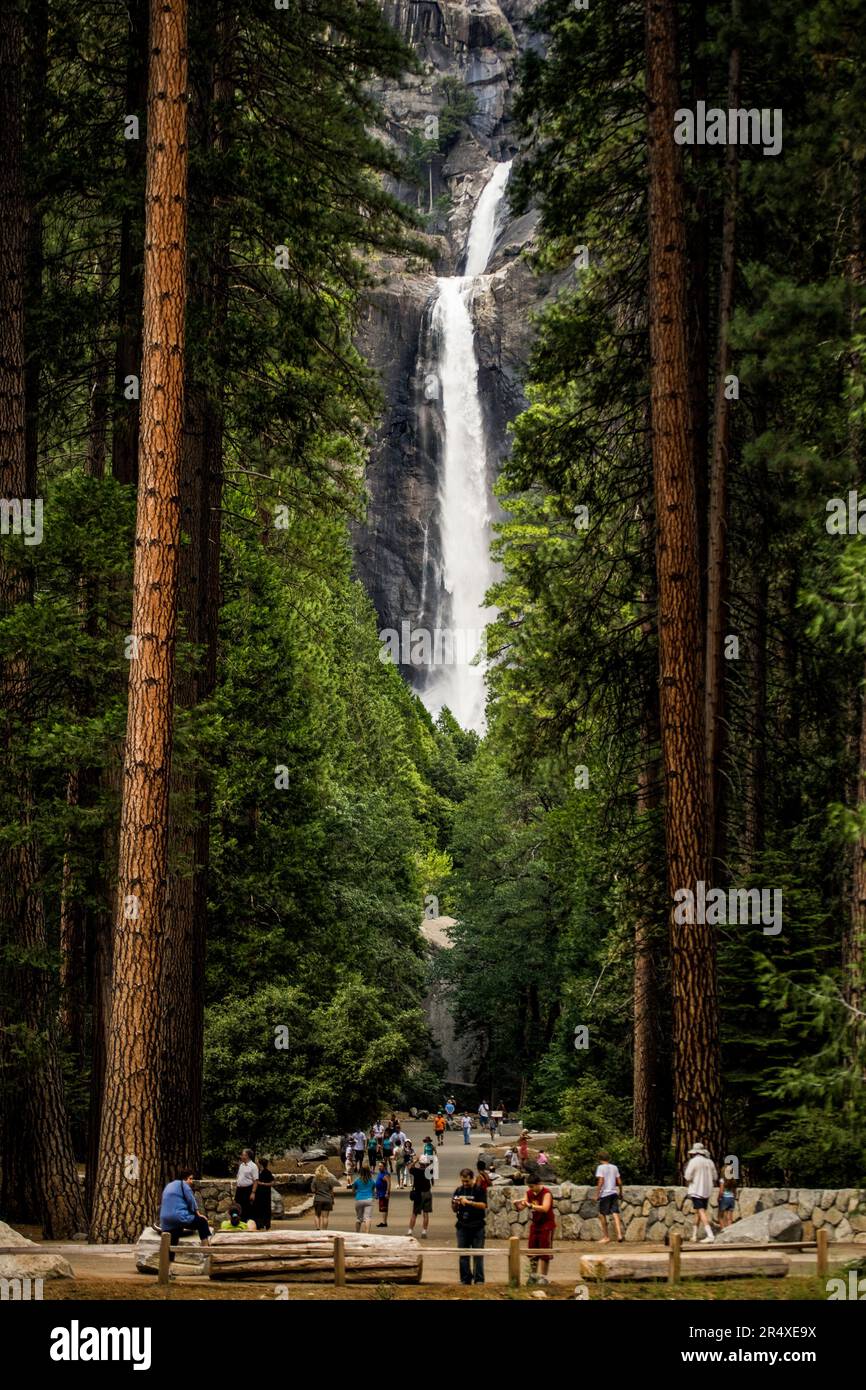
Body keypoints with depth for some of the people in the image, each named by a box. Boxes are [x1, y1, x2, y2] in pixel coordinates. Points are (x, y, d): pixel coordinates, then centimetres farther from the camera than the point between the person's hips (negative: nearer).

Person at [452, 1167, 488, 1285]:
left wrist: (468, 1202, -21)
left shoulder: (479, 1189, -3)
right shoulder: (458, 1190, 11)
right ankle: (465, 1279, 10)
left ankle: (479, 1279, 0)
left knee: (478, 1253, -3)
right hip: (462, 1226, 4)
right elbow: (454, 1210, 16)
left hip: (477, 1226, -4)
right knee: (463, 1254, 4)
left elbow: (483, 1205, -14)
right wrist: (455, 1204, -7)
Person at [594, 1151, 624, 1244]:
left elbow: (601, 1182, -14)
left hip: (605, 1194, -5)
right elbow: (619, 1182, 11)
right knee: (615, 1214, -1)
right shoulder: (614, 1167, 11)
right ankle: (619, 1234, -17)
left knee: (602, 1215, 7)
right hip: (614, 1193, 5)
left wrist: (597, 1194, -10)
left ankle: (606, 1237, 11)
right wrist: (620, 1192, 23)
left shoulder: (601, 1167, -6)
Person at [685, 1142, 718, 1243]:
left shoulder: (693, 1162, -10)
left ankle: (710, 1235, -22)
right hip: (707, 1191, 6)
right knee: (699, 1213, 17)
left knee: (701, 1212, -10)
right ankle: (694, 1235, 24)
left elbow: (688, 1177, -11)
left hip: (696, 1191, -6)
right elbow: (715, 1177, 13)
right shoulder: (709, 1162, 7)